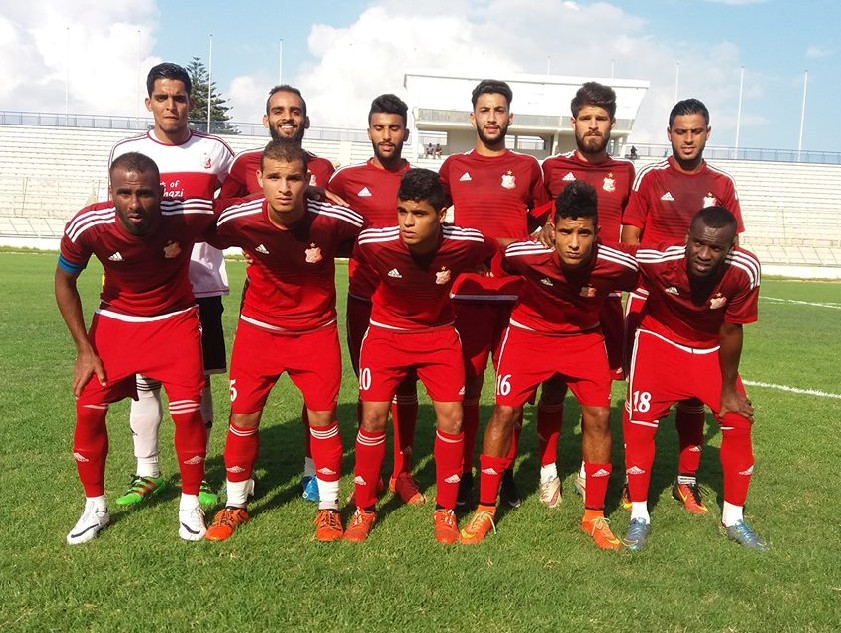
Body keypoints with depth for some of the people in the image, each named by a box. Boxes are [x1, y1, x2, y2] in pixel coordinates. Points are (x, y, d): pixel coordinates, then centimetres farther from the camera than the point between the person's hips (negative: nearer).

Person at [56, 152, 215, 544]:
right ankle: (94, 507, 20)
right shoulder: (86, 226, -25)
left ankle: (190, 504, 14)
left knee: (188, 410, -10)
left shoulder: (191, 215, -29)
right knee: (88, 408, -3)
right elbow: (64, 281, -6)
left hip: (175, 320, -1)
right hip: (115, 320, 1)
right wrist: (85, 349, -6)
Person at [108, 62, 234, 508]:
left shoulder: (214, 150, 4)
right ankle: (147, 474, 20)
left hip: (201, 285, -1)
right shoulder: (126, 151, 6)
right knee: (143, 381, 5)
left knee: (198, 380, 3)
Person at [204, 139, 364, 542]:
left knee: (323, 415, 1)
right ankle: (235, 504, 26)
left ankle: (328, 506, 22)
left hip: (316, 331, -1)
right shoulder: (238, 218, -19)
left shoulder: (334, 219, -22)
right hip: (258, 328, 1)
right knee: (243, 416, 4)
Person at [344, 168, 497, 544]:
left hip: (439, 334, 1)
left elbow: (500, 252, -3)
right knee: (373, 417, -4)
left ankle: (446, 510, 16)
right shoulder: (374, 242, -28)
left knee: (451, 417, -4)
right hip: (386, 333, -1)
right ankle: (364, 508, 16)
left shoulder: (466, 242, -25)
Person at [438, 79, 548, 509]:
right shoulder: (454, 167, 12)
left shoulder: (528, 167, 11)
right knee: (467, 382, 1)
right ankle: (463, 470, 10)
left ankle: (506, 470, 13)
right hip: (468, 288, 0)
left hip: (518, 289, 0)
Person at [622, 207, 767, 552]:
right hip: (660, 339, -2)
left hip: (711, 349, 2)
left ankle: (734, 519, 20)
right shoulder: (659, 259, -35)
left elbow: (731, 332, -16)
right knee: (639, 422, -10)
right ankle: (639, 516, 9)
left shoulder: (744, 271, -30)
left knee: (738, 421, 0)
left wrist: (728, 389, -5)